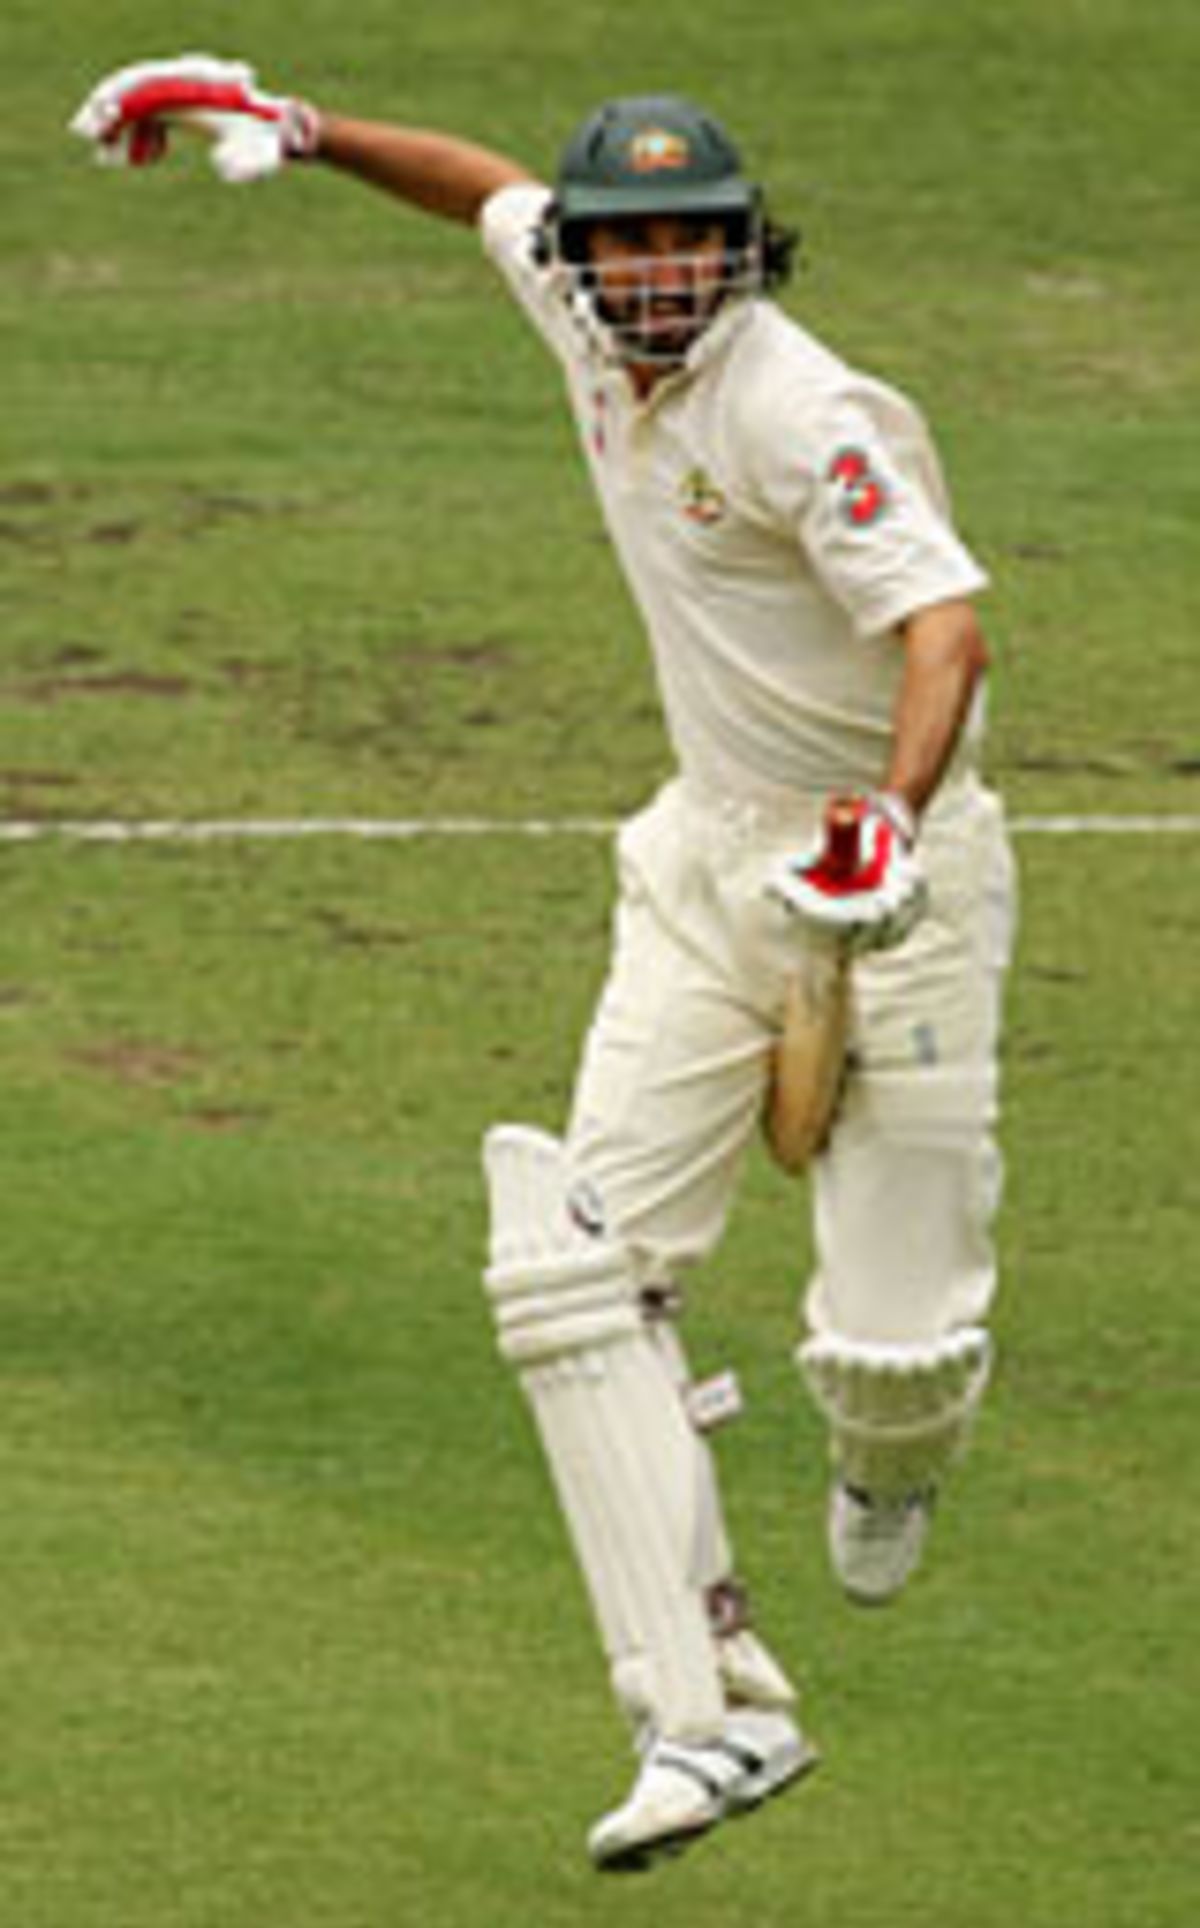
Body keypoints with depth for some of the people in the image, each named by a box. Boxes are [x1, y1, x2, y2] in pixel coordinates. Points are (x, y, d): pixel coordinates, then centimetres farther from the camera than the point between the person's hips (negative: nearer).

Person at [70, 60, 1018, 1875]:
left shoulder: (797, 412, -22)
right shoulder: (595, 323, 0)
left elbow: (944, 626, -34)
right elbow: (494, 191, 23)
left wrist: (893, 820, -51)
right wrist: (297, 129, 18)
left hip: (897, 892, -7)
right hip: (709, 872, 7)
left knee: (893, 1355, -7)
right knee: (580, 1266, -11)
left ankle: (890, 1449, 34)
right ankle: (713, 1709, -12)